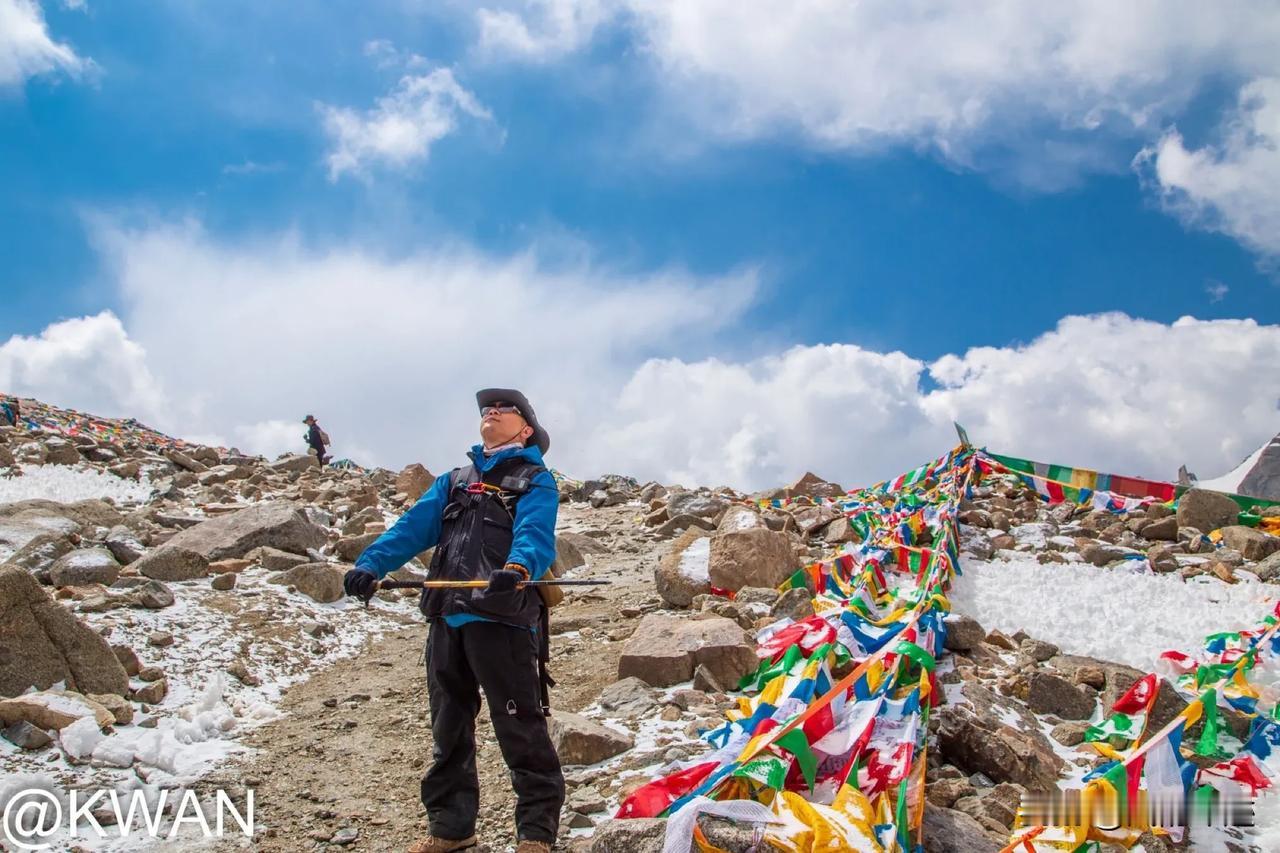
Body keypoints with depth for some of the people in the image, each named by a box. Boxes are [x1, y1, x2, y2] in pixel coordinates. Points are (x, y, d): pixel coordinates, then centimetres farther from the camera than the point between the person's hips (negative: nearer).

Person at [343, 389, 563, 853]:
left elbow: (535, 534, -15)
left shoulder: (535, 481, 5)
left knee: (520, 728, -4)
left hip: (502, 616, -6)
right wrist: (370, 564, -7)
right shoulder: (454, 481, 24)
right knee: (448, 727, 14)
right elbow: (413, 527, 11)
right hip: (447, 617, 7)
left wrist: (518, 568, -37)